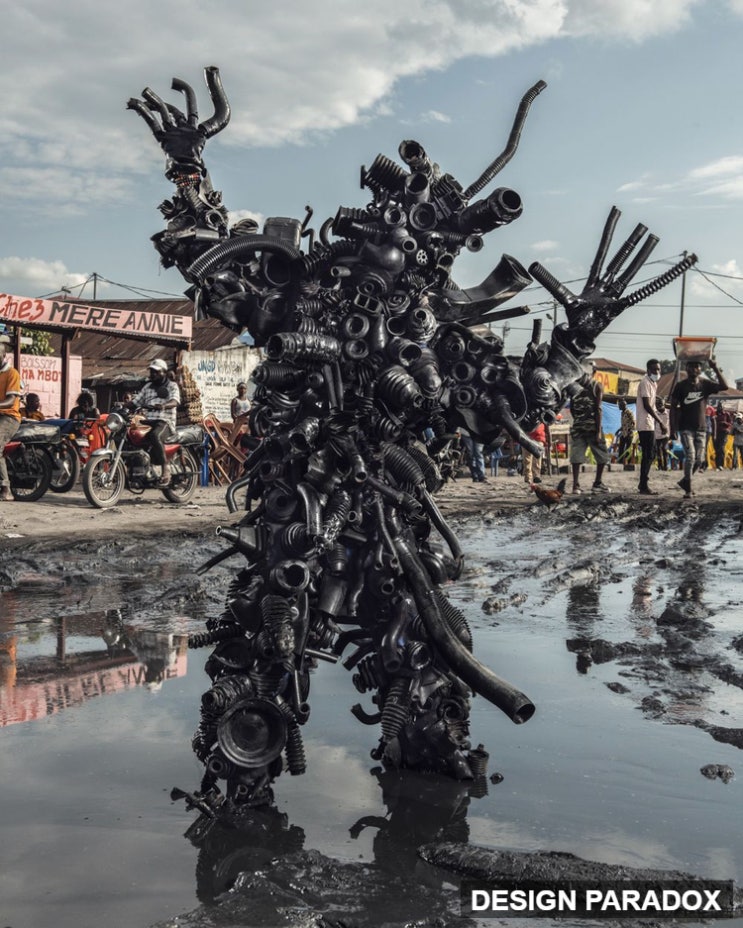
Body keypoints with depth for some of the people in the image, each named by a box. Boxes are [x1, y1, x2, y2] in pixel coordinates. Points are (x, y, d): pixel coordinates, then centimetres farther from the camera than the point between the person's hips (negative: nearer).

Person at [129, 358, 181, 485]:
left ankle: (166, 467, -34)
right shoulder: (147, 386, 25)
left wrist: (164, 406, -35)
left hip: (165, 422, -6)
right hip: (148, 421, 6)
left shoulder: (172, 385, 6)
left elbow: (175, 401, -13)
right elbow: (135, 401, 22)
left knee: (155, 435, -39)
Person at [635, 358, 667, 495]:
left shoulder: (652, 384, 18)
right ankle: (644, 487, -5)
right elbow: (647, 405, -20)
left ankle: (642, 484, 18)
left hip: (650, 424, 10)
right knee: (648, 456, -8)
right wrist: (661, 422, -19)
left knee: (650, 455, 13)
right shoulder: (645, 383, -13)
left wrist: (660, 422, 17)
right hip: (646, 425, -10)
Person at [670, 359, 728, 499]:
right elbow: (673, 407, -3)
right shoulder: (681, 386, -3)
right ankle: (688, 489, -6)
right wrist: (673, 429, -9)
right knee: (690, 456, -14)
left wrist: (716, 369, -18)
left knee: (699, 459, 3)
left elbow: (724, 386, -12)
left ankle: (685, 481, 26)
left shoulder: (705, 384, 3)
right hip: (685, 428, -3)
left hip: (701, 428, 3)